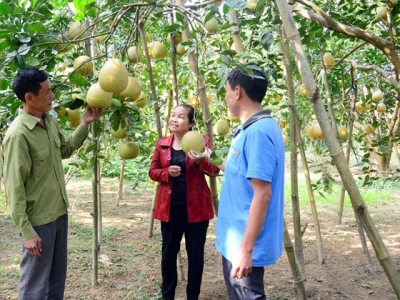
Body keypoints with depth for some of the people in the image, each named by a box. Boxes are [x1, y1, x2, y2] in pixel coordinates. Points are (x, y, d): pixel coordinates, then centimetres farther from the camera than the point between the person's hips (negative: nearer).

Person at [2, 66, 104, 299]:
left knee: (58, 277, 20)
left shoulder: (50, 121, 3)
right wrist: (27, 231, -18)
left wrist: (85, 124, 9)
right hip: (38, 220, -8)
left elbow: (65, 149, 21)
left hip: (59, 212, 8)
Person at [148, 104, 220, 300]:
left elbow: (215, 170, -7)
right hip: (170, 207, 3)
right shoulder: (162, 144, 6)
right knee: (168, 253, 10)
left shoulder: (201, 141, -2)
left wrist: (200, 161, -28)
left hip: (196, 207, -2)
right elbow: (152, 171, 8)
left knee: (195, 254, 6)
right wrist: (167, 172, -13)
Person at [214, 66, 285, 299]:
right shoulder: (251, 128, 9)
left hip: (244, 243, -10)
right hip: (235, 239, 10)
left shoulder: (258, 131, -22)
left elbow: (263, 194, -26)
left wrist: (246, 248, -25)